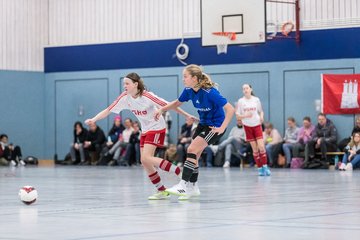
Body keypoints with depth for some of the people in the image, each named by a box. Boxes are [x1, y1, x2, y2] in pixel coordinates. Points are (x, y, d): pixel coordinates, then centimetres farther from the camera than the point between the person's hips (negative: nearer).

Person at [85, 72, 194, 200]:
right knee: (145, 162, 1)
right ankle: (162, 191, 11)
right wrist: (93, 119, -20)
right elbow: (108, 110, -6)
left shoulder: (147, 96, -24)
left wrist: (187, 115, -18)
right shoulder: (125, 97, -7)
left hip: (157, 128, -7)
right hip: (145, 130, 7)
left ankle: (181, 173, -14)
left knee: (146, 158, -20)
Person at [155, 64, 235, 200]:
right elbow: (177, 103, 14)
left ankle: (184, 185, -17)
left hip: (215, 126, -8)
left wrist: (222, 128, -28)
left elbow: (230, 109, -26)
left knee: (192, 150, -18)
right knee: (194, 154, 7)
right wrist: (162, 109, 0)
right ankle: (193, 187, 20)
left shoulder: (209, 92, -28)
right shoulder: (189, 90, -6)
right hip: (203, 124, 8)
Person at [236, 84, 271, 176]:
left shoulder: (256, 99, 1)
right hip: (247, 126, 0)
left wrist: (261, 117, -10)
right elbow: (237, 115, -2)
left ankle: (265, 167, -3)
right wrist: (245, 116, -20)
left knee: (261, 147, -11)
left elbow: (261, 111, 12)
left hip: (257, 125, 0)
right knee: (255, 149, 1)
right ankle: (259, 168, 8)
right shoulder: (240, 101, -3)